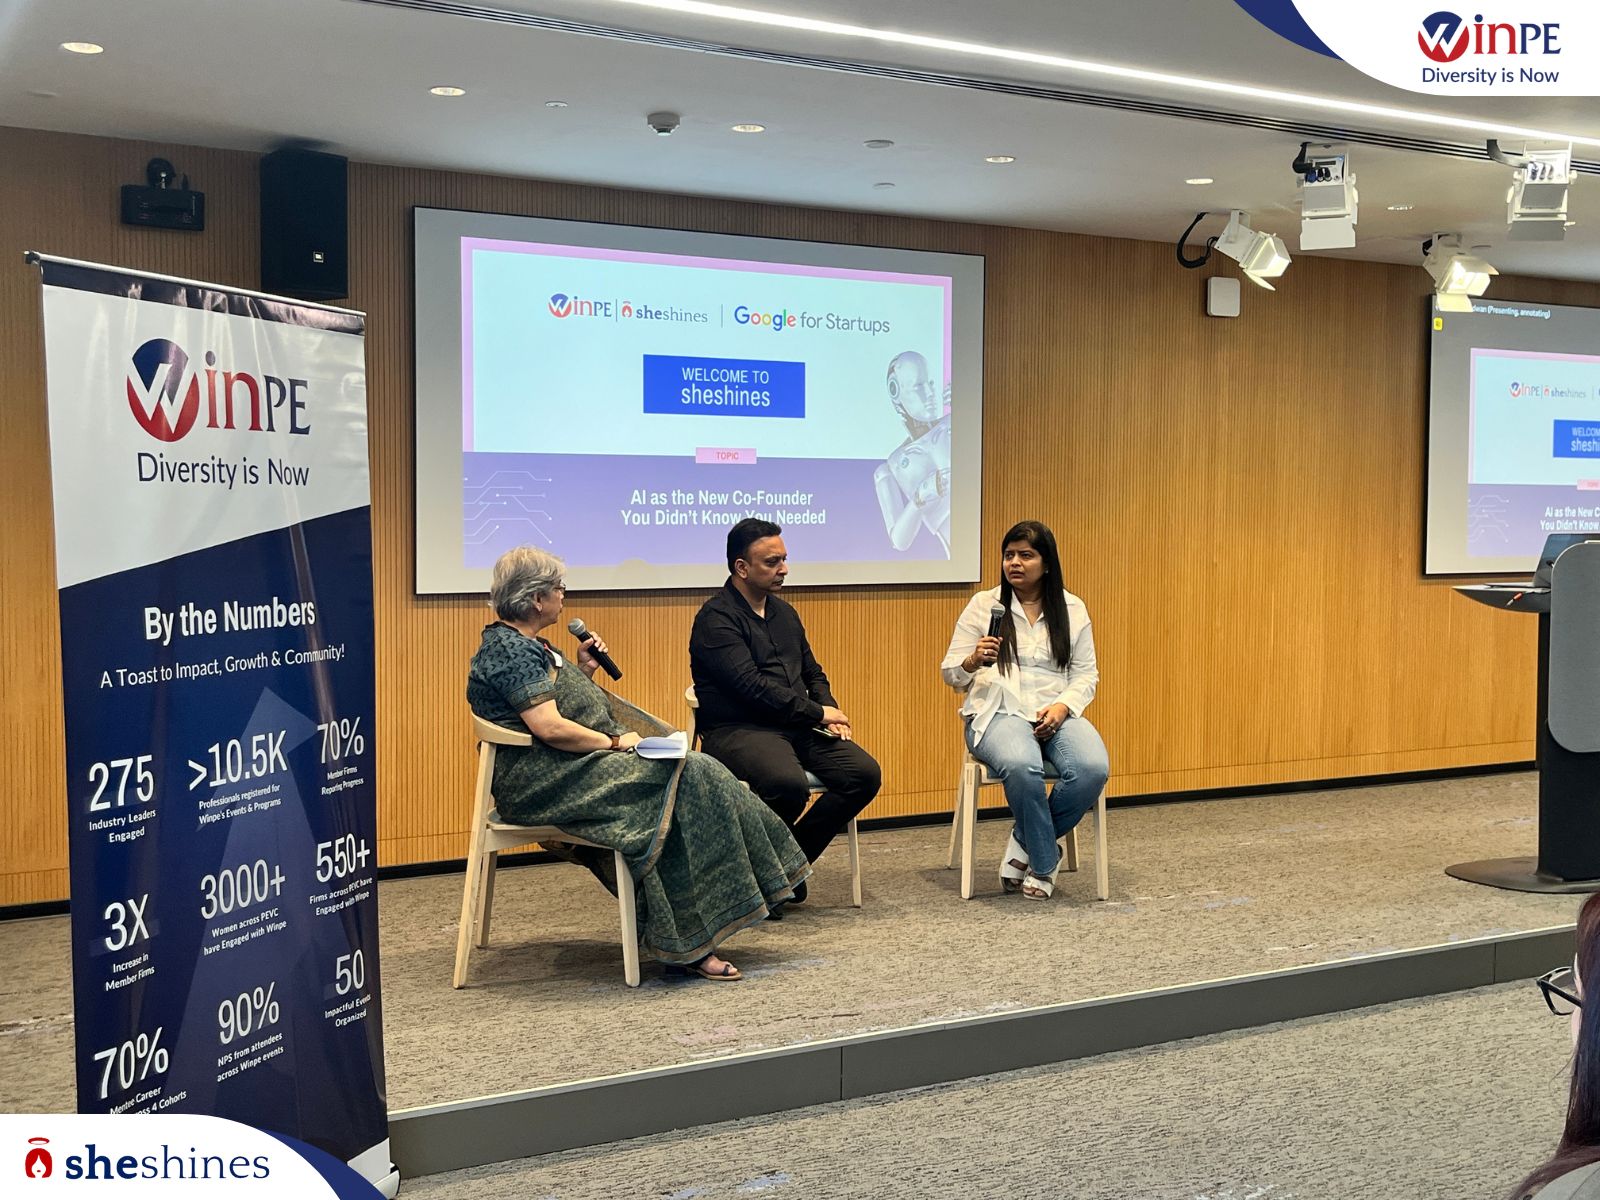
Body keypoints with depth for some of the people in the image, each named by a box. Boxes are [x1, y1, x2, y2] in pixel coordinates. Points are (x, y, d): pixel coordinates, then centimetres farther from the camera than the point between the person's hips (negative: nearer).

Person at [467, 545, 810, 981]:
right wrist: (614, 741, -13)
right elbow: (549, 727, -23)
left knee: (692, 773, -7)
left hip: (571, 770, 11)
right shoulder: (510, 651, -15)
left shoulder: (523, 644, 19)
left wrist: (583, 673, 10)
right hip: (545, 782, -11)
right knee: (685, 777, -20)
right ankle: (686, 943, -18)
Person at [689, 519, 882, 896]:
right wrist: (818, 712, -14)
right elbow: (751, 685, -17)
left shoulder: (784, 613, 19)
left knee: (864, 773, -14)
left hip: (798, 726, 8)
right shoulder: (716, 618, -7)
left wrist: (830, 712, 4)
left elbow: (812, 672, 26)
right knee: (789, 784, -36)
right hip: (737, 730, -8)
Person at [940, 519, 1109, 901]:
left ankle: (1025, 842, -5)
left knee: (1093, 768, -30)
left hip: (1056, 714, 3)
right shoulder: (983, 605, 5)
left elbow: (1086, 673, 10)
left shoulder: (1072, 609, 11)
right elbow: (949, 673, 5)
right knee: (1022, 766, -38)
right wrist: (973, 662, -18)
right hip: (999, 712, -2)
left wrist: (1063, 706, -10)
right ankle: (1044, 863, -13)